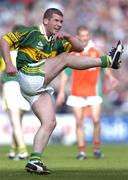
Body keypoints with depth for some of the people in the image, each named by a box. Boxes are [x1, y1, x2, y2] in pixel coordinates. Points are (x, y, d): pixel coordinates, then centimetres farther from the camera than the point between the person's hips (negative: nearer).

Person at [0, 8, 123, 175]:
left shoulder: (56, 42, 22)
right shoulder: (32, 33, 3)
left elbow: (79, 47, 16)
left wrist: (67, 36, -3)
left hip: (41, 89, 8)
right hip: (29, 75, -8)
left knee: (50, 122, -4)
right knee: (65, 58, -11)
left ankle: (34, 161, -10)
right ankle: (108, 61, -10)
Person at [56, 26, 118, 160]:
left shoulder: (97, 50, 3)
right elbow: (65, 73, 7)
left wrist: (110, 77, -10)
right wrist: (61, 91, 4)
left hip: (93, 92, 0)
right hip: (77, 93, 0)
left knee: (96, 120, -11)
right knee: (79, 122, -1)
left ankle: (97, 148, 6)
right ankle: (81, 151, 5)